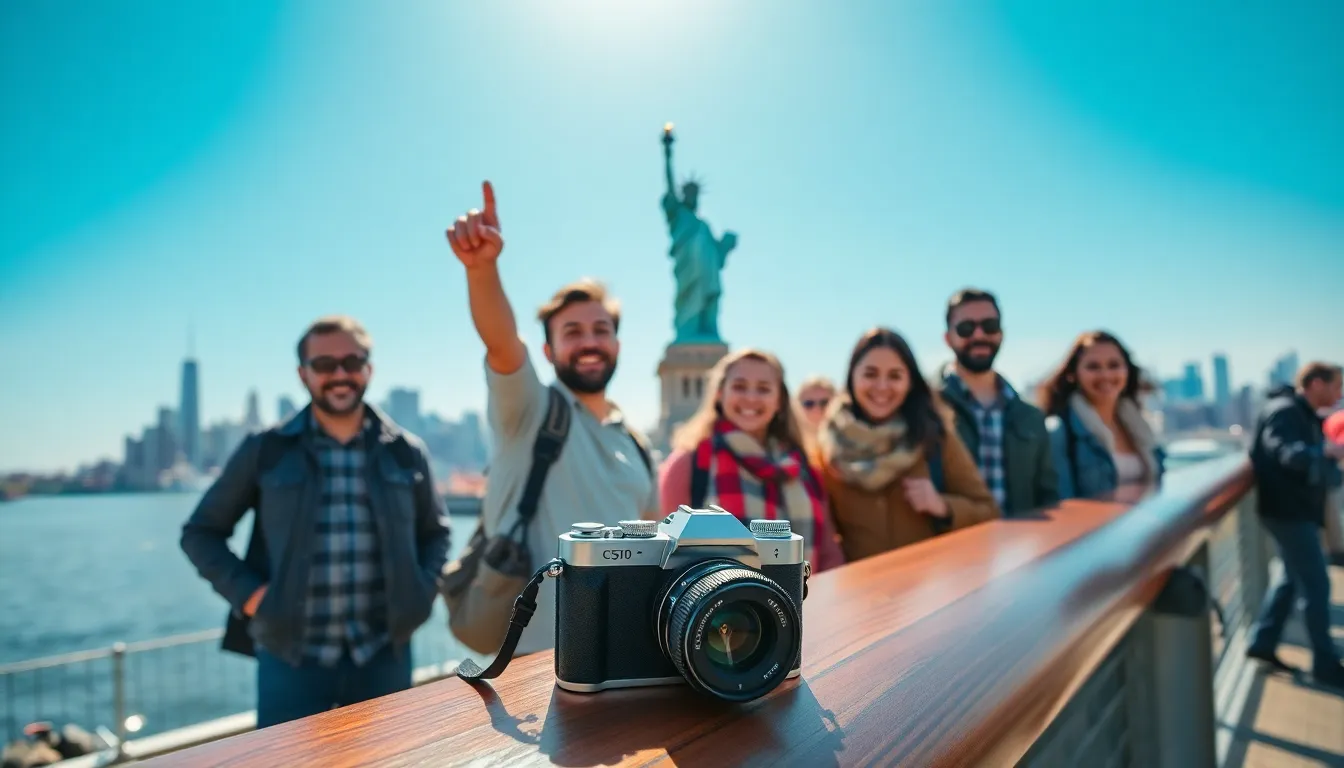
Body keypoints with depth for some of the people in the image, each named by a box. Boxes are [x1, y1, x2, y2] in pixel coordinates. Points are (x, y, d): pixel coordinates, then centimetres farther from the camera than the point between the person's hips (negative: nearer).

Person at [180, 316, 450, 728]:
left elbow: (435, 532, 16)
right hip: (291, 659, -1)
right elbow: (201, 532, 7)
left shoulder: (406, 452, 4)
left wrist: (424, 589, -1)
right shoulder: (266, 451, 0)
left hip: (383, 657, 2)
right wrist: (246, 593, -6)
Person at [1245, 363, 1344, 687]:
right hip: (1287, 510, -11)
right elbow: (1285, 452, -34)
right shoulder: (1285, 411, -16)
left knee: (1293, 578, 17)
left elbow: (1309, 460, 21)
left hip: (1296, 509, 11)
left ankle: (1262, 642, 23)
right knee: (1316, 585, -4)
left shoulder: (1304, 415, 16)